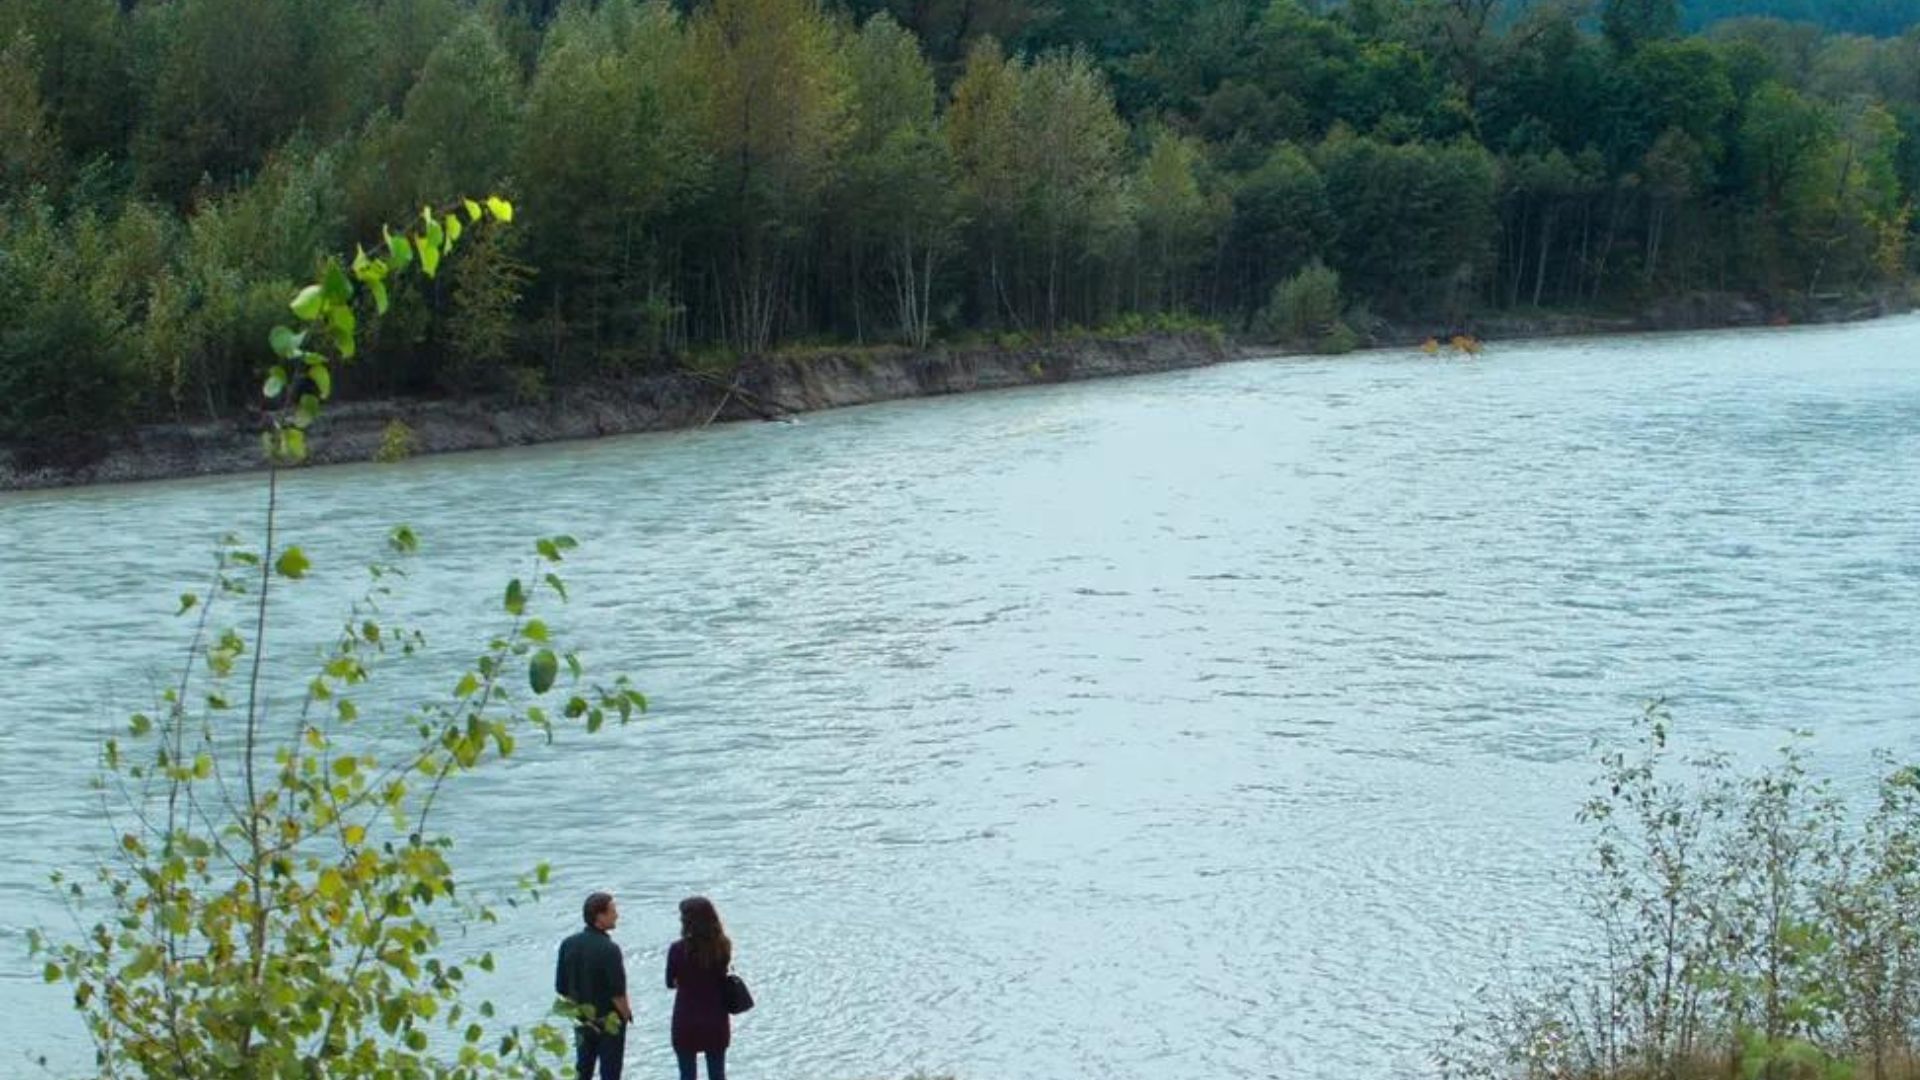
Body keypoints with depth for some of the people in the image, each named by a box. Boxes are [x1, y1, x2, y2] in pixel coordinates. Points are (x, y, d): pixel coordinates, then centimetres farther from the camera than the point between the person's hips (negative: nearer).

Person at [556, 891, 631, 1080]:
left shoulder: (568, 944, -5)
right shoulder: (609, 950, -24)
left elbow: (561, 988, 1)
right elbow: (617, 992, -22)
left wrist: (575, 1007, 15)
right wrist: (626, 1014, -4)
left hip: (581, 1020, 6)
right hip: (609, 1021, -6)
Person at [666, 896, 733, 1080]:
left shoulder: (678, 949, -16)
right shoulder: (723, 947, -6)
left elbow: (670, 983, -2)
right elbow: (723, 977, 6)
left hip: (687, 1020, -3)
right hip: (716, 1020, 3)